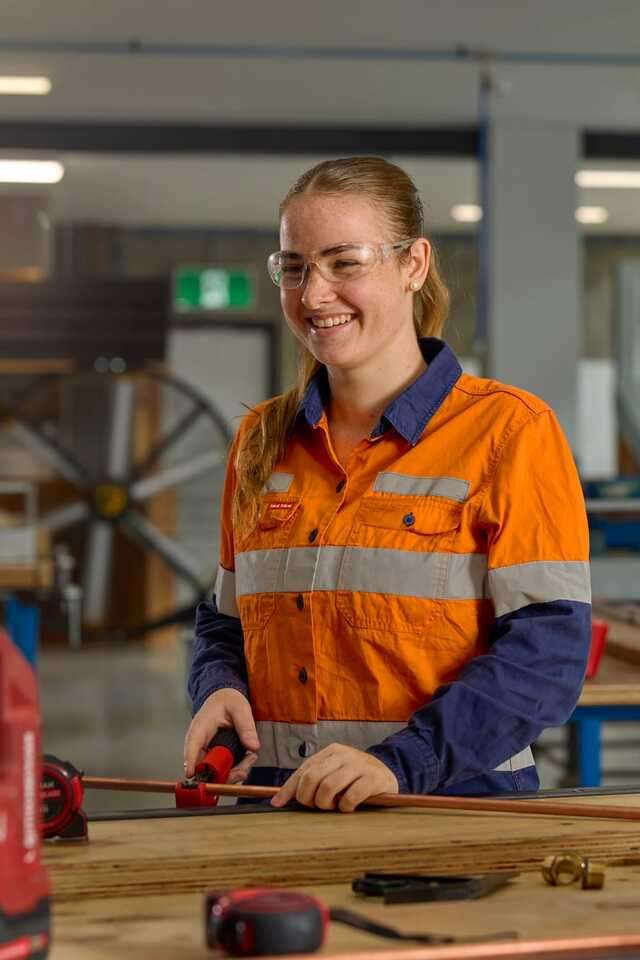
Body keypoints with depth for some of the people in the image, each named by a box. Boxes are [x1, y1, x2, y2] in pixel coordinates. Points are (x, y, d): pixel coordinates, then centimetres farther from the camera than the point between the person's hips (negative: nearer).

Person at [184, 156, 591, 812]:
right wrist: (220, 687, 2)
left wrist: (400, 763, -19)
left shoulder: (507, 430, 0)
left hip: (457, 807, -4)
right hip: (283, 810, 4)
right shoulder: (262, 441, 16)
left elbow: (547, 648, -8)